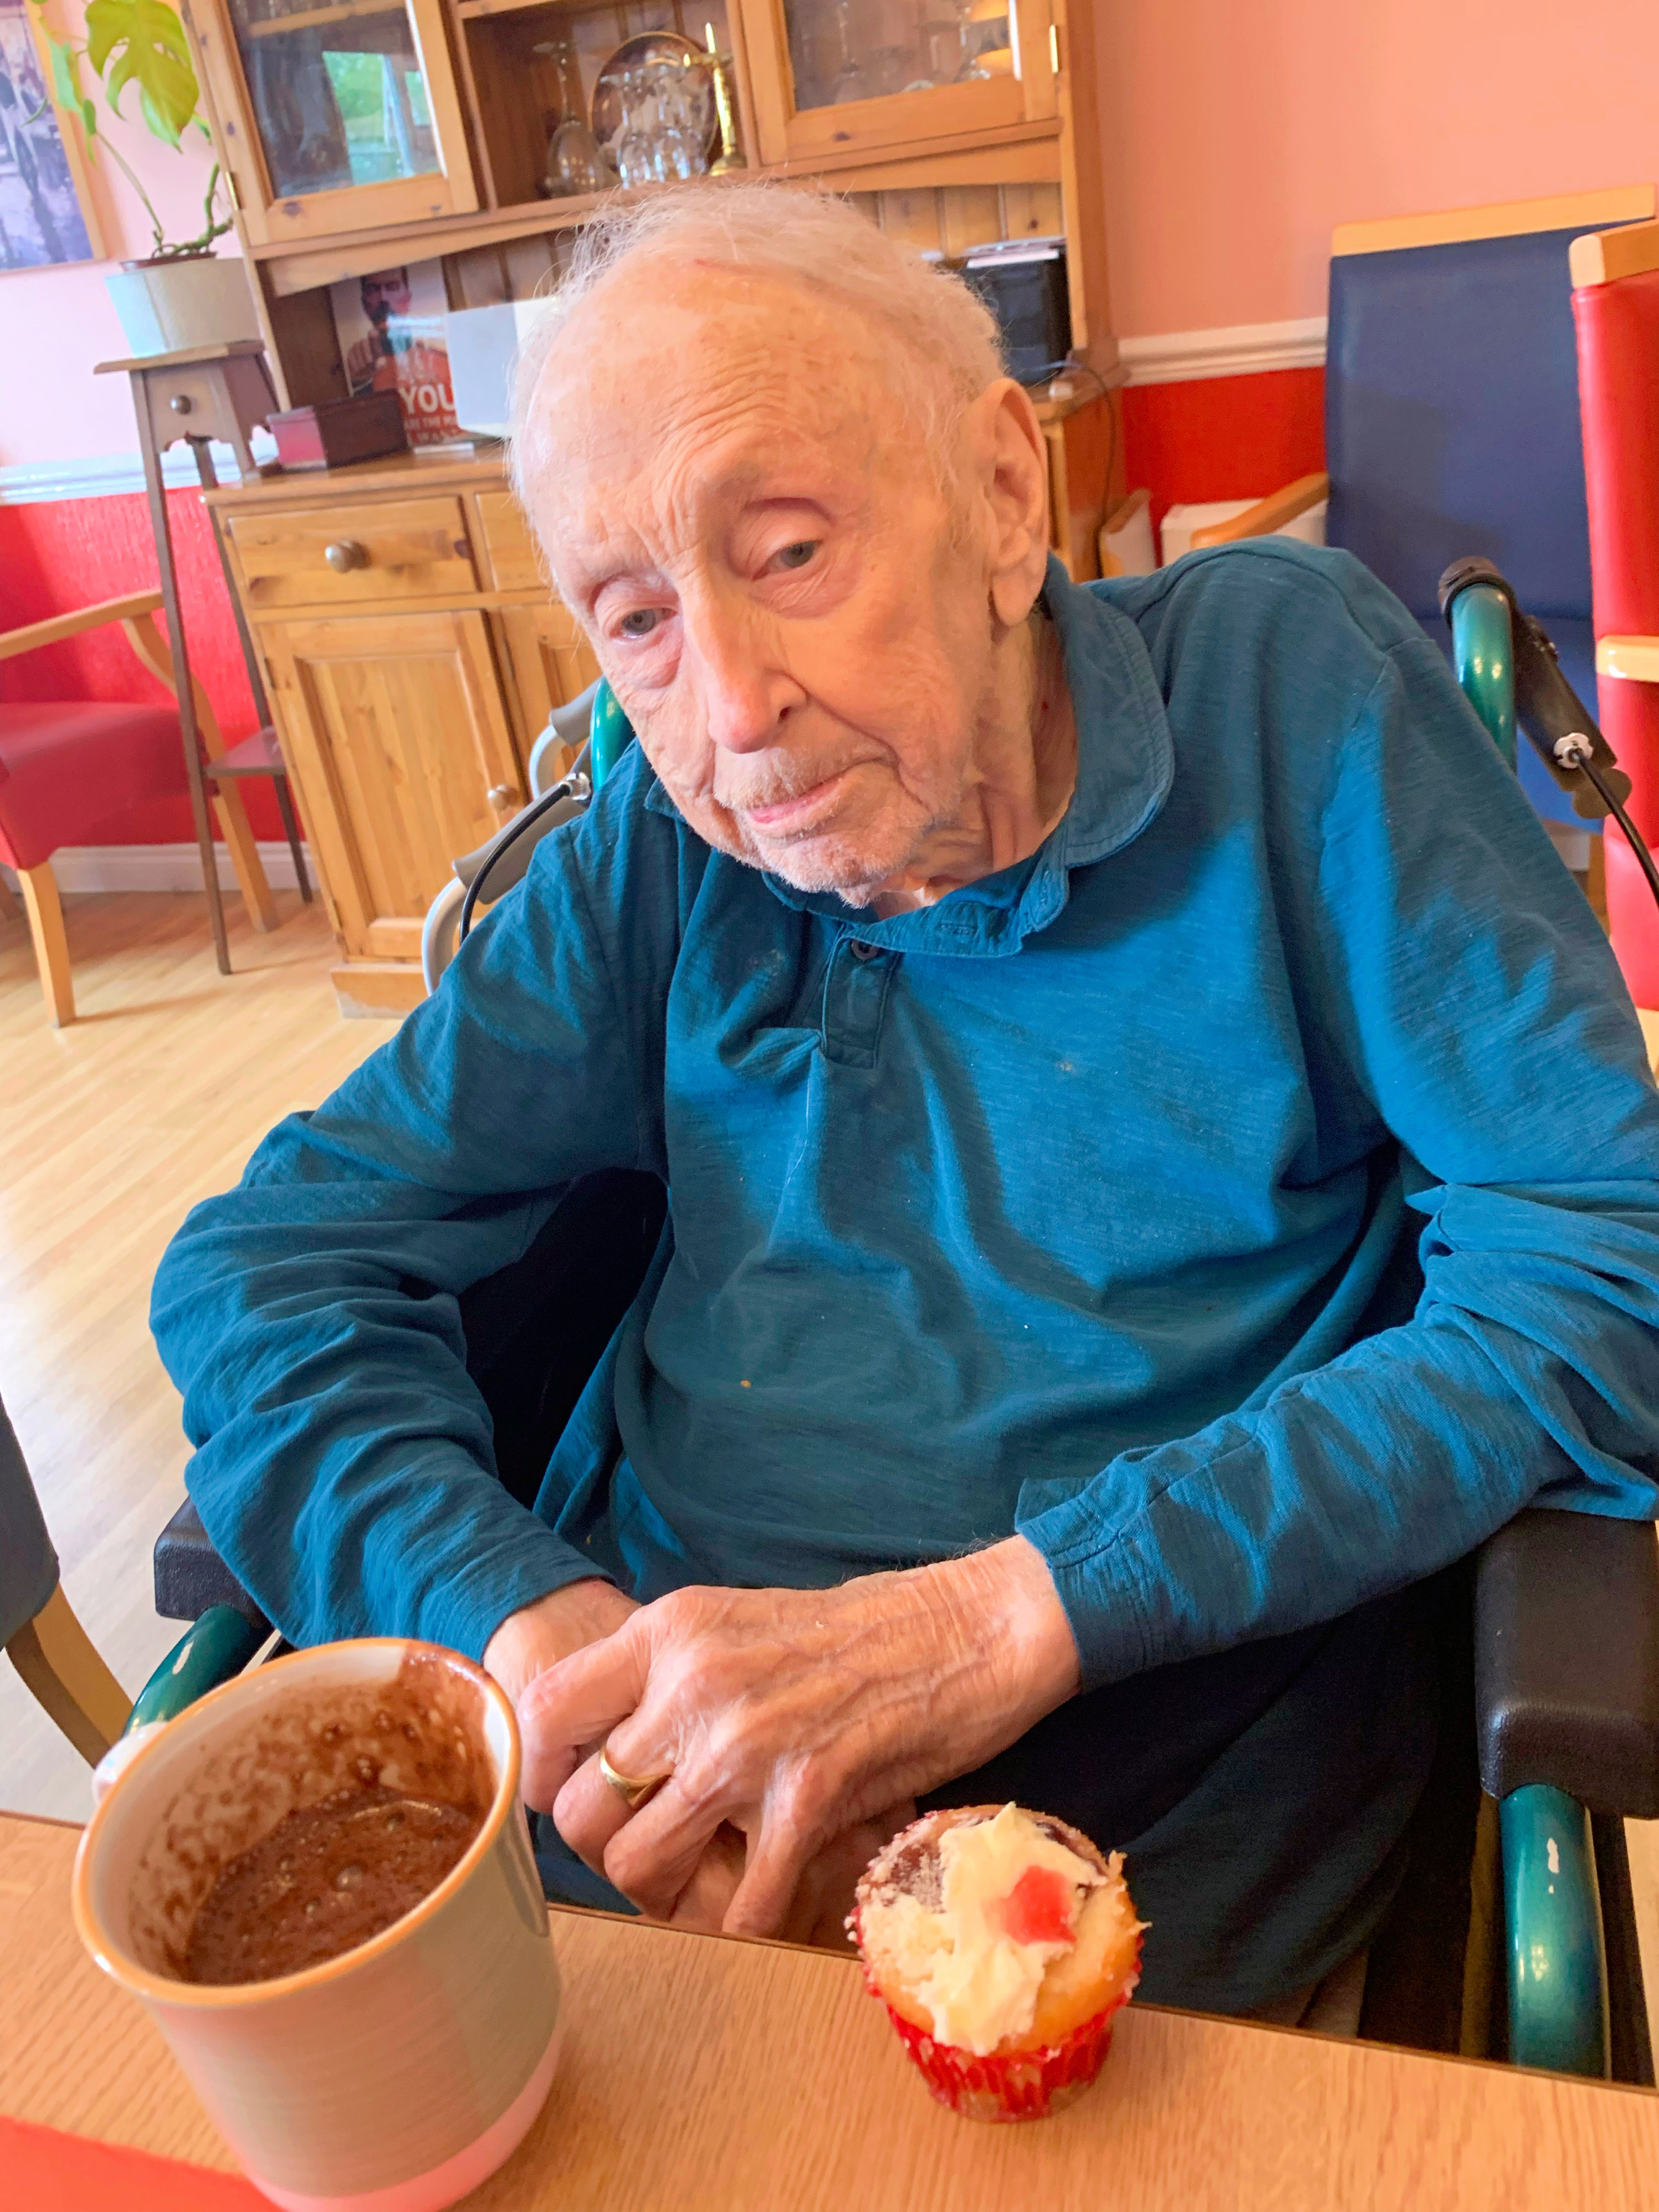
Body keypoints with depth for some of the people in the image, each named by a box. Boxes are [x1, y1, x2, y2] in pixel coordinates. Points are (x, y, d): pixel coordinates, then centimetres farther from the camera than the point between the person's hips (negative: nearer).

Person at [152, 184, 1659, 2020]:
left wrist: (1011, 1614, -19)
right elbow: (274, 1259, 1)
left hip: (1176, 1791, -1)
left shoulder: (1285, 680, -5)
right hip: (653, 1769, 3)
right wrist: (536, 1629, -18)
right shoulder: (669, 842, 2)